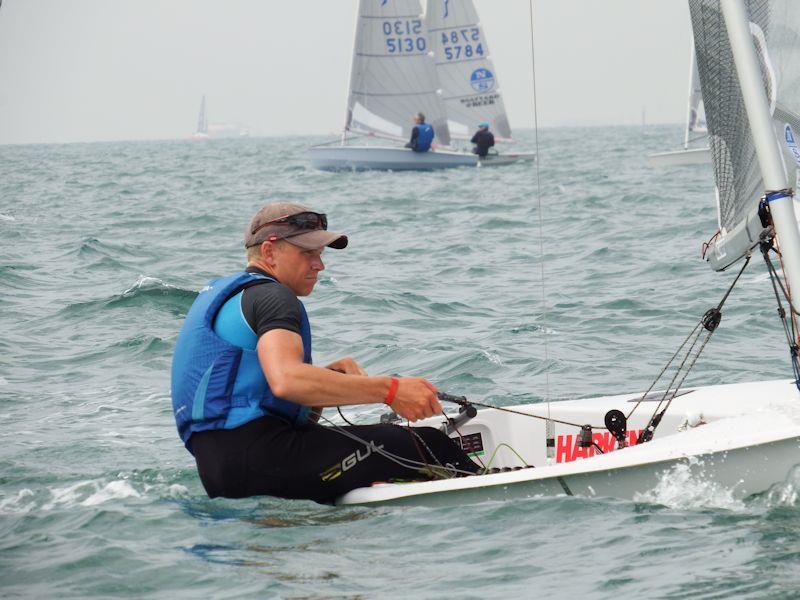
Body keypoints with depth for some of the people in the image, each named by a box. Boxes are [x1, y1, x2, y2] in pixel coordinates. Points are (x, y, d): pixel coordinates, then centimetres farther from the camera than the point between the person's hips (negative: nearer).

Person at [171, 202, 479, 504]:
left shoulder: (222, 291, 26)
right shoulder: (270, 296, -6)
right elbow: (286, 381, -26)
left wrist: (332, 376, 7)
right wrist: (389, 390, -24)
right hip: (257, 454, -10)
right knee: (427, 444, -10)